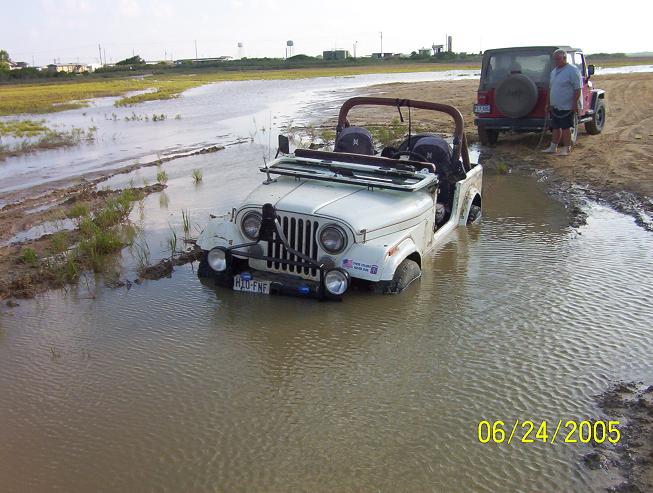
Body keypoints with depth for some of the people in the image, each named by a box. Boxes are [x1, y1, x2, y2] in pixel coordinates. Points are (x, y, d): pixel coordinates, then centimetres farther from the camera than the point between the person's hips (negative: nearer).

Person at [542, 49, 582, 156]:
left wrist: (575, 104, -19)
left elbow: (577, 89, -15)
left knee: (565, 128, -3)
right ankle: (553, 147, 20)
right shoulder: (554, 72, 14)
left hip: (567, 107, -8)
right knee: (556, 127, 13)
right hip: (555, 106, 8)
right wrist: (548, 103, 19)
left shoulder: (572, 71, -11)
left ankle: (566, 149, 4)